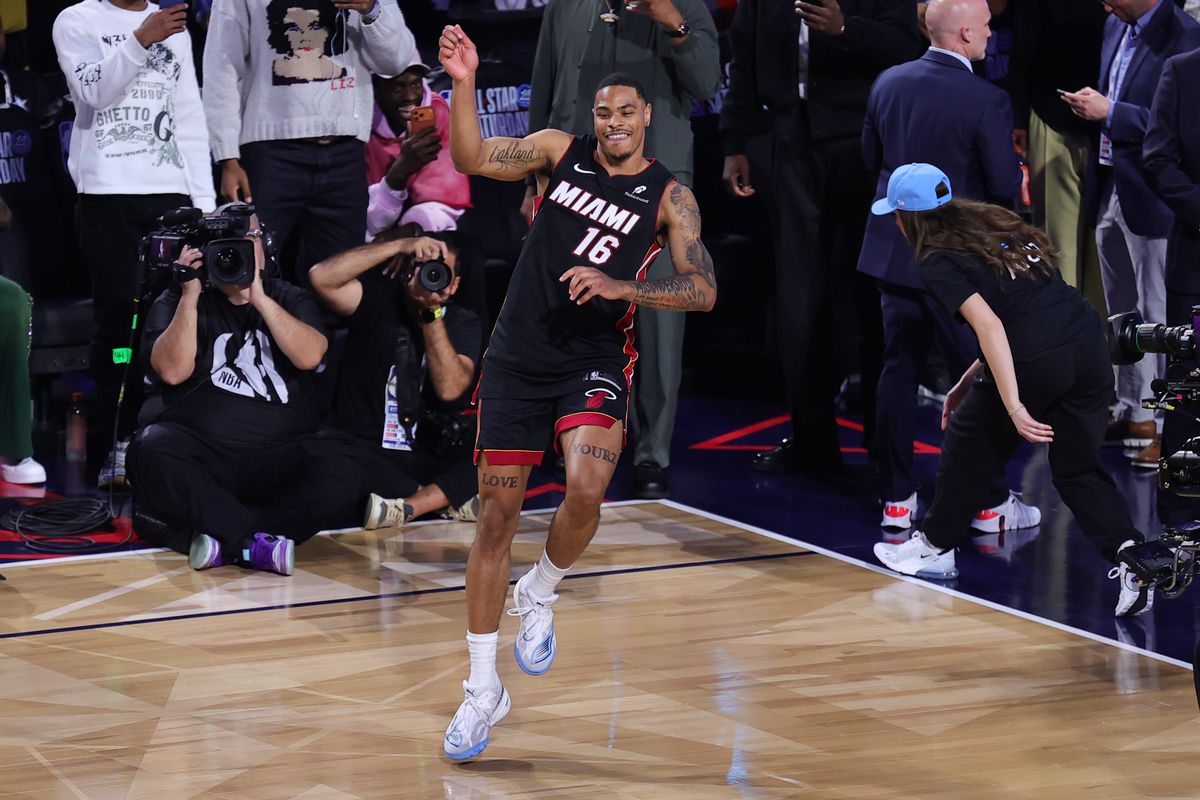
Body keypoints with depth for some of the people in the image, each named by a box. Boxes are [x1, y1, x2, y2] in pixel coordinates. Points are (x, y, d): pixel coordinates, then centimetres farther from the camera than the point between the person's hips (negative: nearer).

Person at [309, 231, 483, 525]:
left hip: (430, 457, 2)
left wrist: (432, 313, -17)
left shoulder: (463, 322, 6)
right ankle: (450, 498, -27)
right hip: (364, 451, -2)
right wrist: (400, 245, -18)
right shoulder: (379, 299, 1)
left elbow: (450, 388, -11)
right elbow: (322, 277, -19)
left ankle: (407, 507, -34)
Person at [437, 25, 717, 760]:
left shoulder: (669, 196, -2)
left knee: (586, 488, -28)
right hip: (519, 355, 2)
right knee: (497, 514, 2)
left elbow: (703, 291, -10)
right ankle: (484, 688, 13)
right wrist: (464, 84, -21)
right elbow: (473, 158, -7)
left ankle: (541, 594, 5)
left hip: (595, 361, -2)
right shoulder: (562, 150, 3)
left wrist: (620, 287, -23)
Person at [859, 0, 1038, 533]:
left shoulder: (888, 84, 0)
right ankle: (989, 503, 11)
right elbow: (1006, 187, -15)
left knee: (899, 370, 12)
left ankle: (897, 498, 14)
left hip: (895, 249, 6)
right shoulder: (986, 101, -19)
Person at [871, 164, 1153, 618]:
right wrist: (966, 384, 30)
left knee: (969, 443, 20)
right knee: (1078, 468, 16)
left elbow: (989, 325, -15)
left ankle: (935, 549, 36)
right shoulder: (995, 224, 23)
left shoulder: (938, 265, 0)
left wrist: (1013, 406, -20)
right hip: (1088, 344, 6)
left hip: (1032, 366, -6)